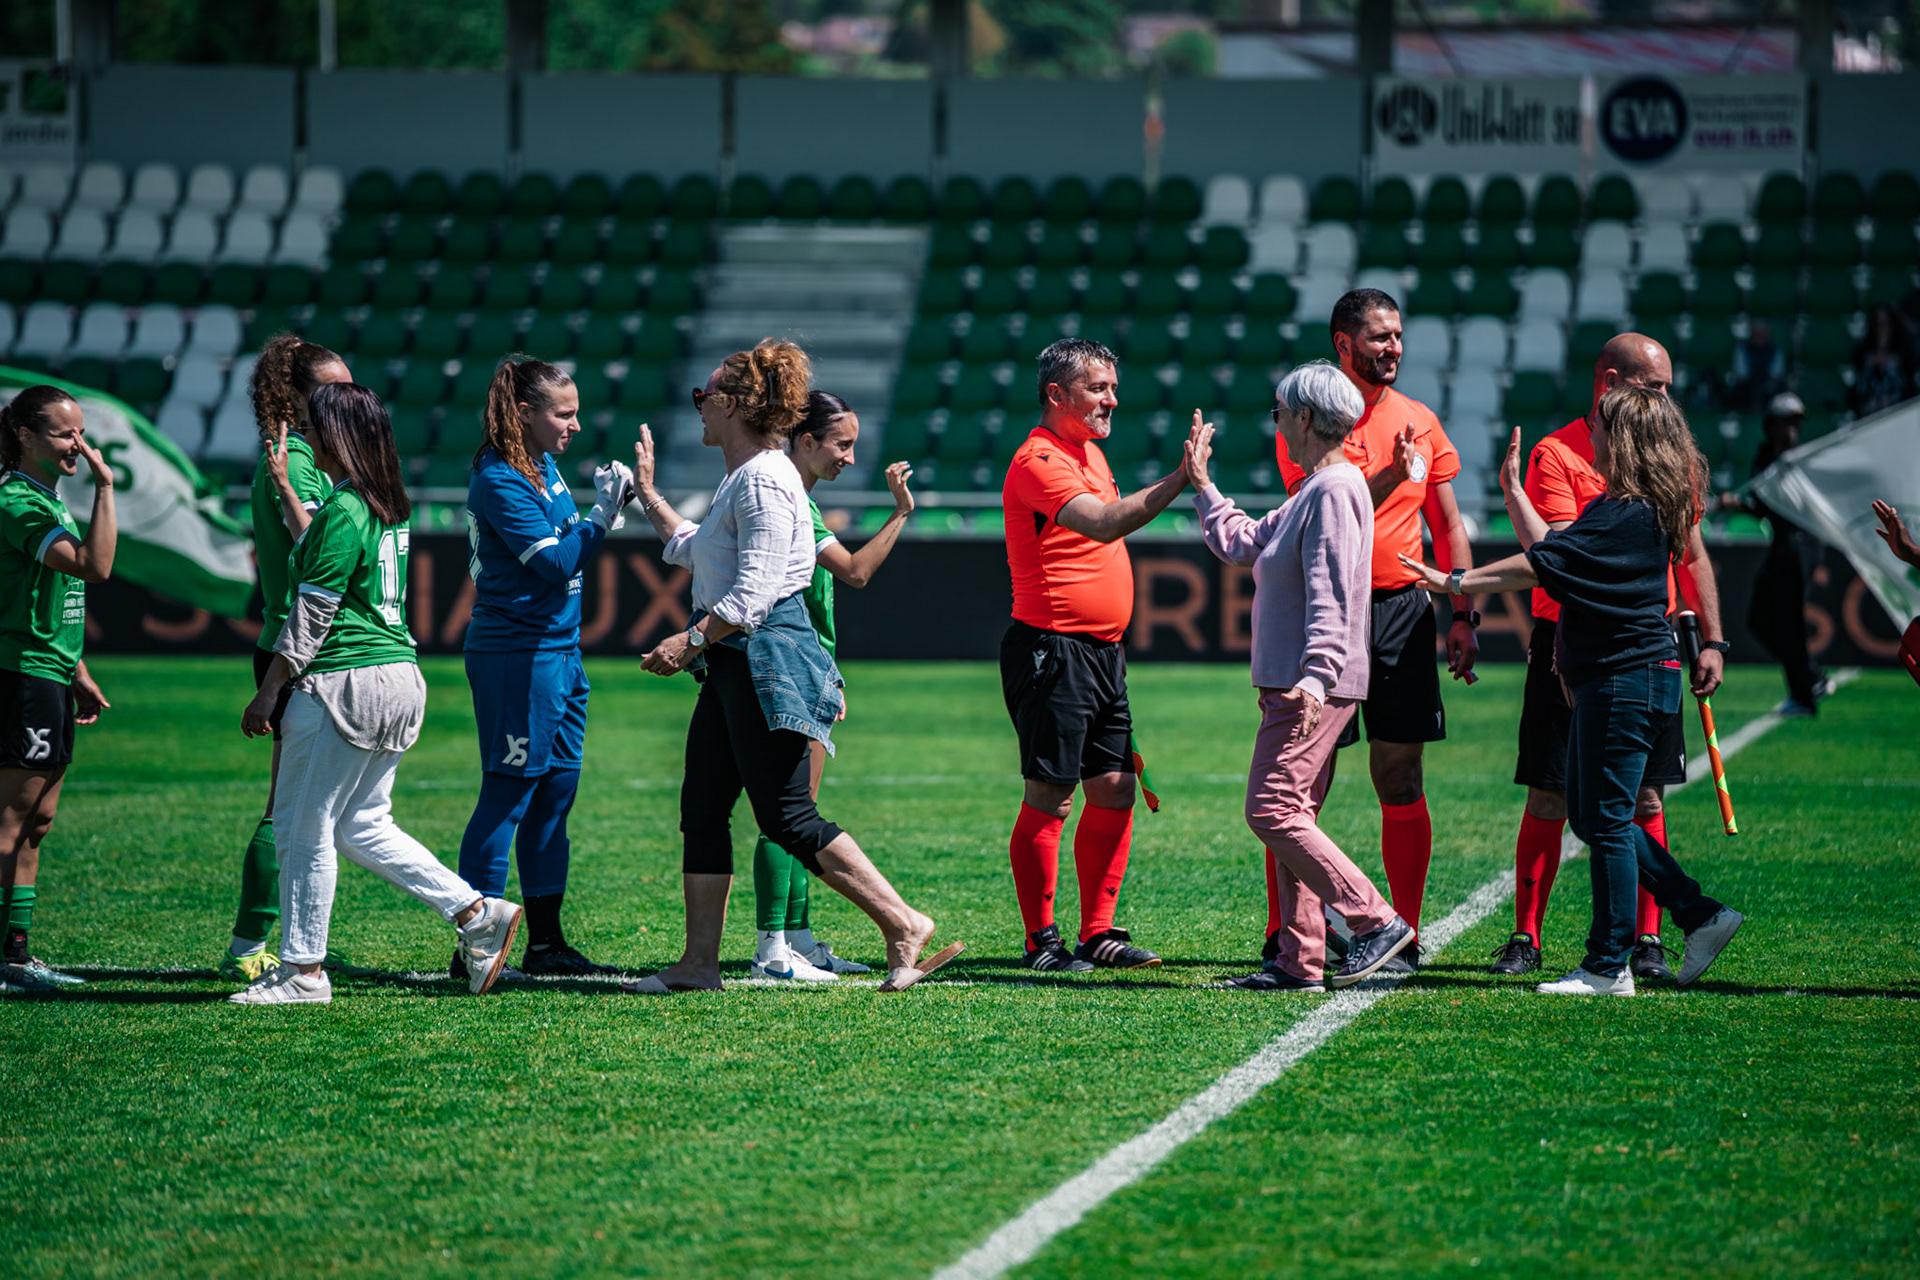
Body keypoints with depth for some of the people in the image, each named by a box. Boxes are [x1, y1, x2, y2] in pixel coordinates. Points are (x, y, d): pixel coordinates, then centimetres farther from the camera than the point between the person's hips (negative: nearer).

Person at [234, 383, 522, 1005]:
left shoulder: (342, 511, -16)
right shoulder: (390, 506, 12)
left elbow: (312, 612, -15)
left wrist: (268, 690, -11)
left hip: (344, 685, -9)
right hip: (398, 677, 9)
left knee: (304, 830, 1)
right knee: (362, 824, 17)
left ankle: (302, 970, 6)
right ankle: (478, 913, 9)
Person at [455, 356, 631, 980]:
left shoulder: (544, 467, 12)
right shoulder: (500, 480, -15)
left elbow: (565, 547, 20)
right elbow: (554, 562, -20)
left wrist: (613, 504, 6)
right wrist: (601, 516, -13)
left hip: (559, 648, 9)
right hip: (517, 653, -9)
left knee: (556, 789, 11)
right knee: (508, 793, -7)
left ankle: (546, 943, 17)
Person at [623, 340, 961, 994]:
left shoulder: (764, 480, -14)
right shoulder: (741, 479, 17)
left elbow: (754, 590, -22)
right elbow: (694, 551, 34)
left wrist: (691, 640, -24)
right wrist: (647, 494, 38)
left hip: (766, 663, -11)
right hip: (732, 668, 11)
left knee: (787, 817, -11)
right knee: (702, 811, 7)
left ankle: (903, 924, -9)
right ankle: (699, 962, 8)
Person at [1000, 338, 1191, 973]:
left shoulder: (1090, 452, 17)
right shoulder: (1039, 462, -14)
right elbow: (1103, 524, -30)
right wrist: (1180, 479, -36)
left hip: (1102, 652, 9)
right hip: (1052, 651, -9)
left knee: (1115, 790, 7)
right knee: (1049, 799, -6)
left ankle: (1099, 933, 13)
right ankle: (1041, 941, -1)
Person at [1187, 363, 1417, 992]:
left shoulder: (1335, 490, -14)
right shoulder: (1311, 492, 17)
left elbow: (1330, 596, -22)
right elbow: (1241, 542, 28)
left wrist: (1316, 676, -28)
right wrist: (1201, 485, 30)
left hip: (1315, 687, -11)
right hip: (1289, 683, 11)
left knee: (1273, 810, -14)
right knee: (1290, 817, 10)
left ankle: (1377, 922, -13)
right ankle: (1299, 960, 11)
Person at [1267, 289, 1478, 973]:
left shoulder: (1420, 422, 11)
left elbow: (1447, 525, 15)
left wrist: (1463, 614, 8)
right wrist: (1392, 477, -26)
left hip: (1403, 609, 4)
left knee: (1401, 781, 4)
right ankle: (1283, 937, 3)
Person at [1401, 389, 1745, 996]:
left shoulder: (1631, 515, -18)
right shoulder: (1616, 507, 14)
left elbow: (1541, 564, -21)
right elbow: (1552, 554, 18)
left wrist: (1455, 581, -19)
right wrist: (1513, 490, 20)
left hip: (1627, 679, -11)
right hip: (1607, 680, 11)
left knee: (1605, 821, -5)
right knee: (1591, 817, 15)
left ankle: (1609, 968, 0)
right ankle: (1701, 916, 17)